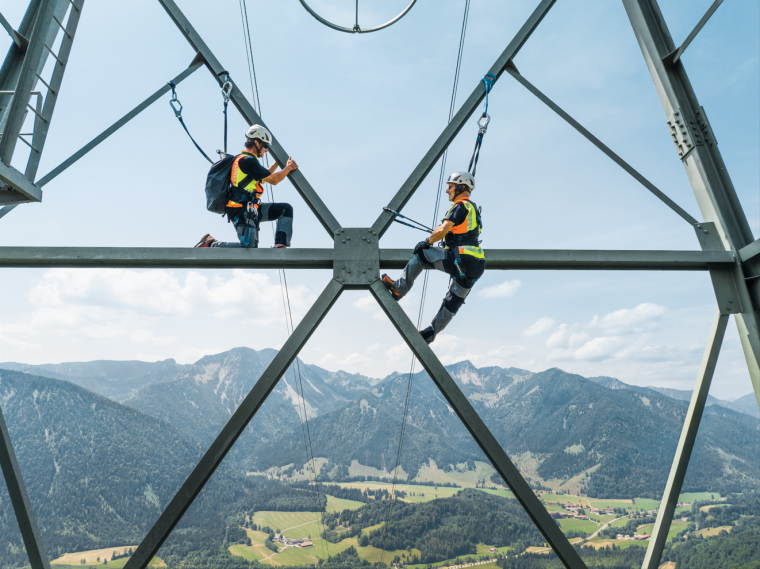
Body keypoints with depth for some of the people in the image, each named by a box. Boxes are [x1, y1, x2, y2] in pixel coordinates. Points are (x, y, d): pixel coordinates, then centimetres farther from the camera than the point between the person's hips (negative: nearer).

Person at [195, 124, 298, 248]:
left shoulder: (246, 160, 21)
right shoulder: (247, 160, -12)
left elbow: (264, 177, 37)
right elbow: (273, 180, -9)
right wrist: (288, 168, 7)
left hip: (252, 209, 11)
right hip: (242, 210, -11)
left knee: (286, 209, 5)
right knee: (248, 247, -21)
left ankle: (280, 246, -6)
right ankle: (210, 243, -2)